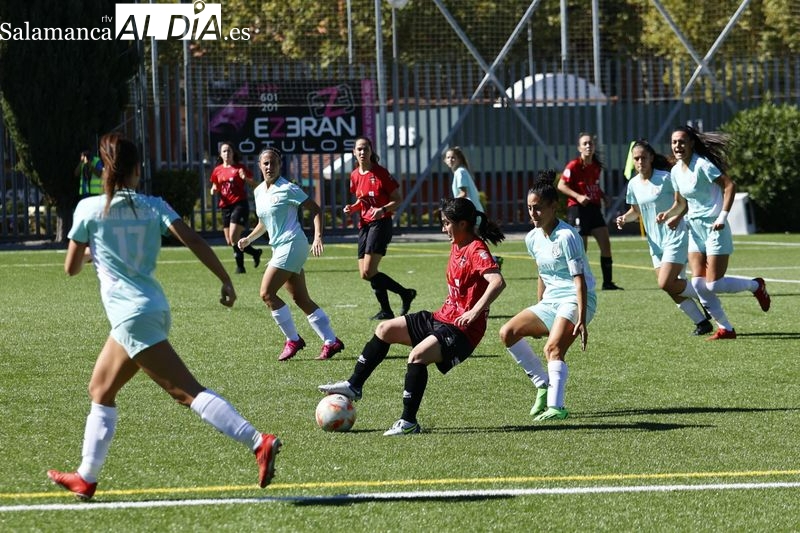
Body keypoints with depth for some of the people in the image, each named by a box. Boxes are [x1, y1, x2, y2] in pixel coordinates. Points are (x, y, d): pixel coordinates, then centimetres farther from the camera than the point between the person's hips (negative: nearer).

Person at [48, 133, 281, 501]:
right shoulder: (154, 206, 5)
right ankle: (85, 478, 24)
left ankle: (259, 442, -25)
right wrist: (225, 280, -4)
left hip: (131, 316, -7)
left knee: (188, 392, -13)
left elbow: (71, 267, 4)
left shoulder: (89, 209, -4)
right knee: (101, 391, 19)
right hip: (153, 309, 7)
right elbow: (194, 241, -7)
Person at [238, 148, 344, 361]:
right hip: (279, 248, 8)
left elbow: (315, 209, -9)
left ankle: (293, 340, -3)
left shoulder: (287, 189, -10)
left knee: (267, 293, -13)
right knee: (302, 299, 7)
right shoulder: (259, 191, 13)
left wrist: (318, 237, -20)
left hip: (292, 245, -8)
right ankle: (331, 341, 11)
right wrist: (249, 239, 16)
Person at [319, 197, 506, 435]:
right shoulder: (457, 246, 10)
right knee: (385, 329, 10)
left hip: (462, 329, -10)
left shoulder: (476, 251, -18)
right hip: (442, 317, 10)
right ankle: (354, 386, 19)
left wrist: (476, 311, -36)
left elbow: (498, 282, -34)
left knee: (418, 355, -30)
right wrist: (448, 309, 15)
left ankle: (408, 422, -21)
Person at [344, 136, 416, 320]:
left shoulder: (380, 173, -10)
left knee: (368, 272, -16)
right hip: (364, 224, 7)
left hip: (381, 223, -7)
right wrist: (352, 208, 2)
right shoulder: (355, 176, 9)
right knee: (365, 273, 3)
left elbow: (398, 199, -6)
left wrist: (383, 209, -22)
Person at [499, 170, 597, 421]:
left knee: (553, 348, -28)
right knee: (507, 333, -3)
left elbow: (579, 279, -21)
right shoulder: (533, 238, 8)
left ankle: (556, 406, -34)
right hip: (550, 301, 9)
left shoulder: (566, 236, -17)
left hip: (575, 300, -9)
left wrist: (581, 321, -27)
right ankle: (544, 385, 2)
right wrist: (539, 314, 23)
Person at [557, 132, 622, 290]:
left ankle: (608, 282, 7)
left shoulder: (596, 166, 11)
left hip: (594, 208, 7)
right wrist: (578, 196, -22)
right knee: (581, 248, -6)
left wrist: (603, 196, 8)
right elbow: (561, 186, -10)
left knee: (605, 243, 0)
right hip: (577, 209, -7)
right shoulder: (574, 166, -10)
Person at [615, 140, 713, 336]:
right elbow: (636, 211, 19)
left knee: (666, 284, -17)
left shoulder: (665, 178, -13)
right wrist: (624, 218, 0)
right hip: (655, 241, 7)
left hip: (675, 237, -7)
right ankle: (702, 322, 12)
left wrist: (676, 217, -24)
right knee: (673, 289, 2)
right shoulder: (634, 184, 5)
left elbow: (686, 202, -8)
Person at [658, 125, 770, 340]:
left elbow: (729, 185, -19)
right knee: (698, 284, -3)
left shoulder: (702, 165, -16)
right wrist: (669, 214, -1)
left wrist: (723, 216, -25)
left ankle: (756, 285, 19)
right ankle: (725, 328, 7)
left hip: (714, 228, -7)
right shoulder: (676, 171, 8)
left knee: (714, 285, -8)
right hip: (695, 229, 7)